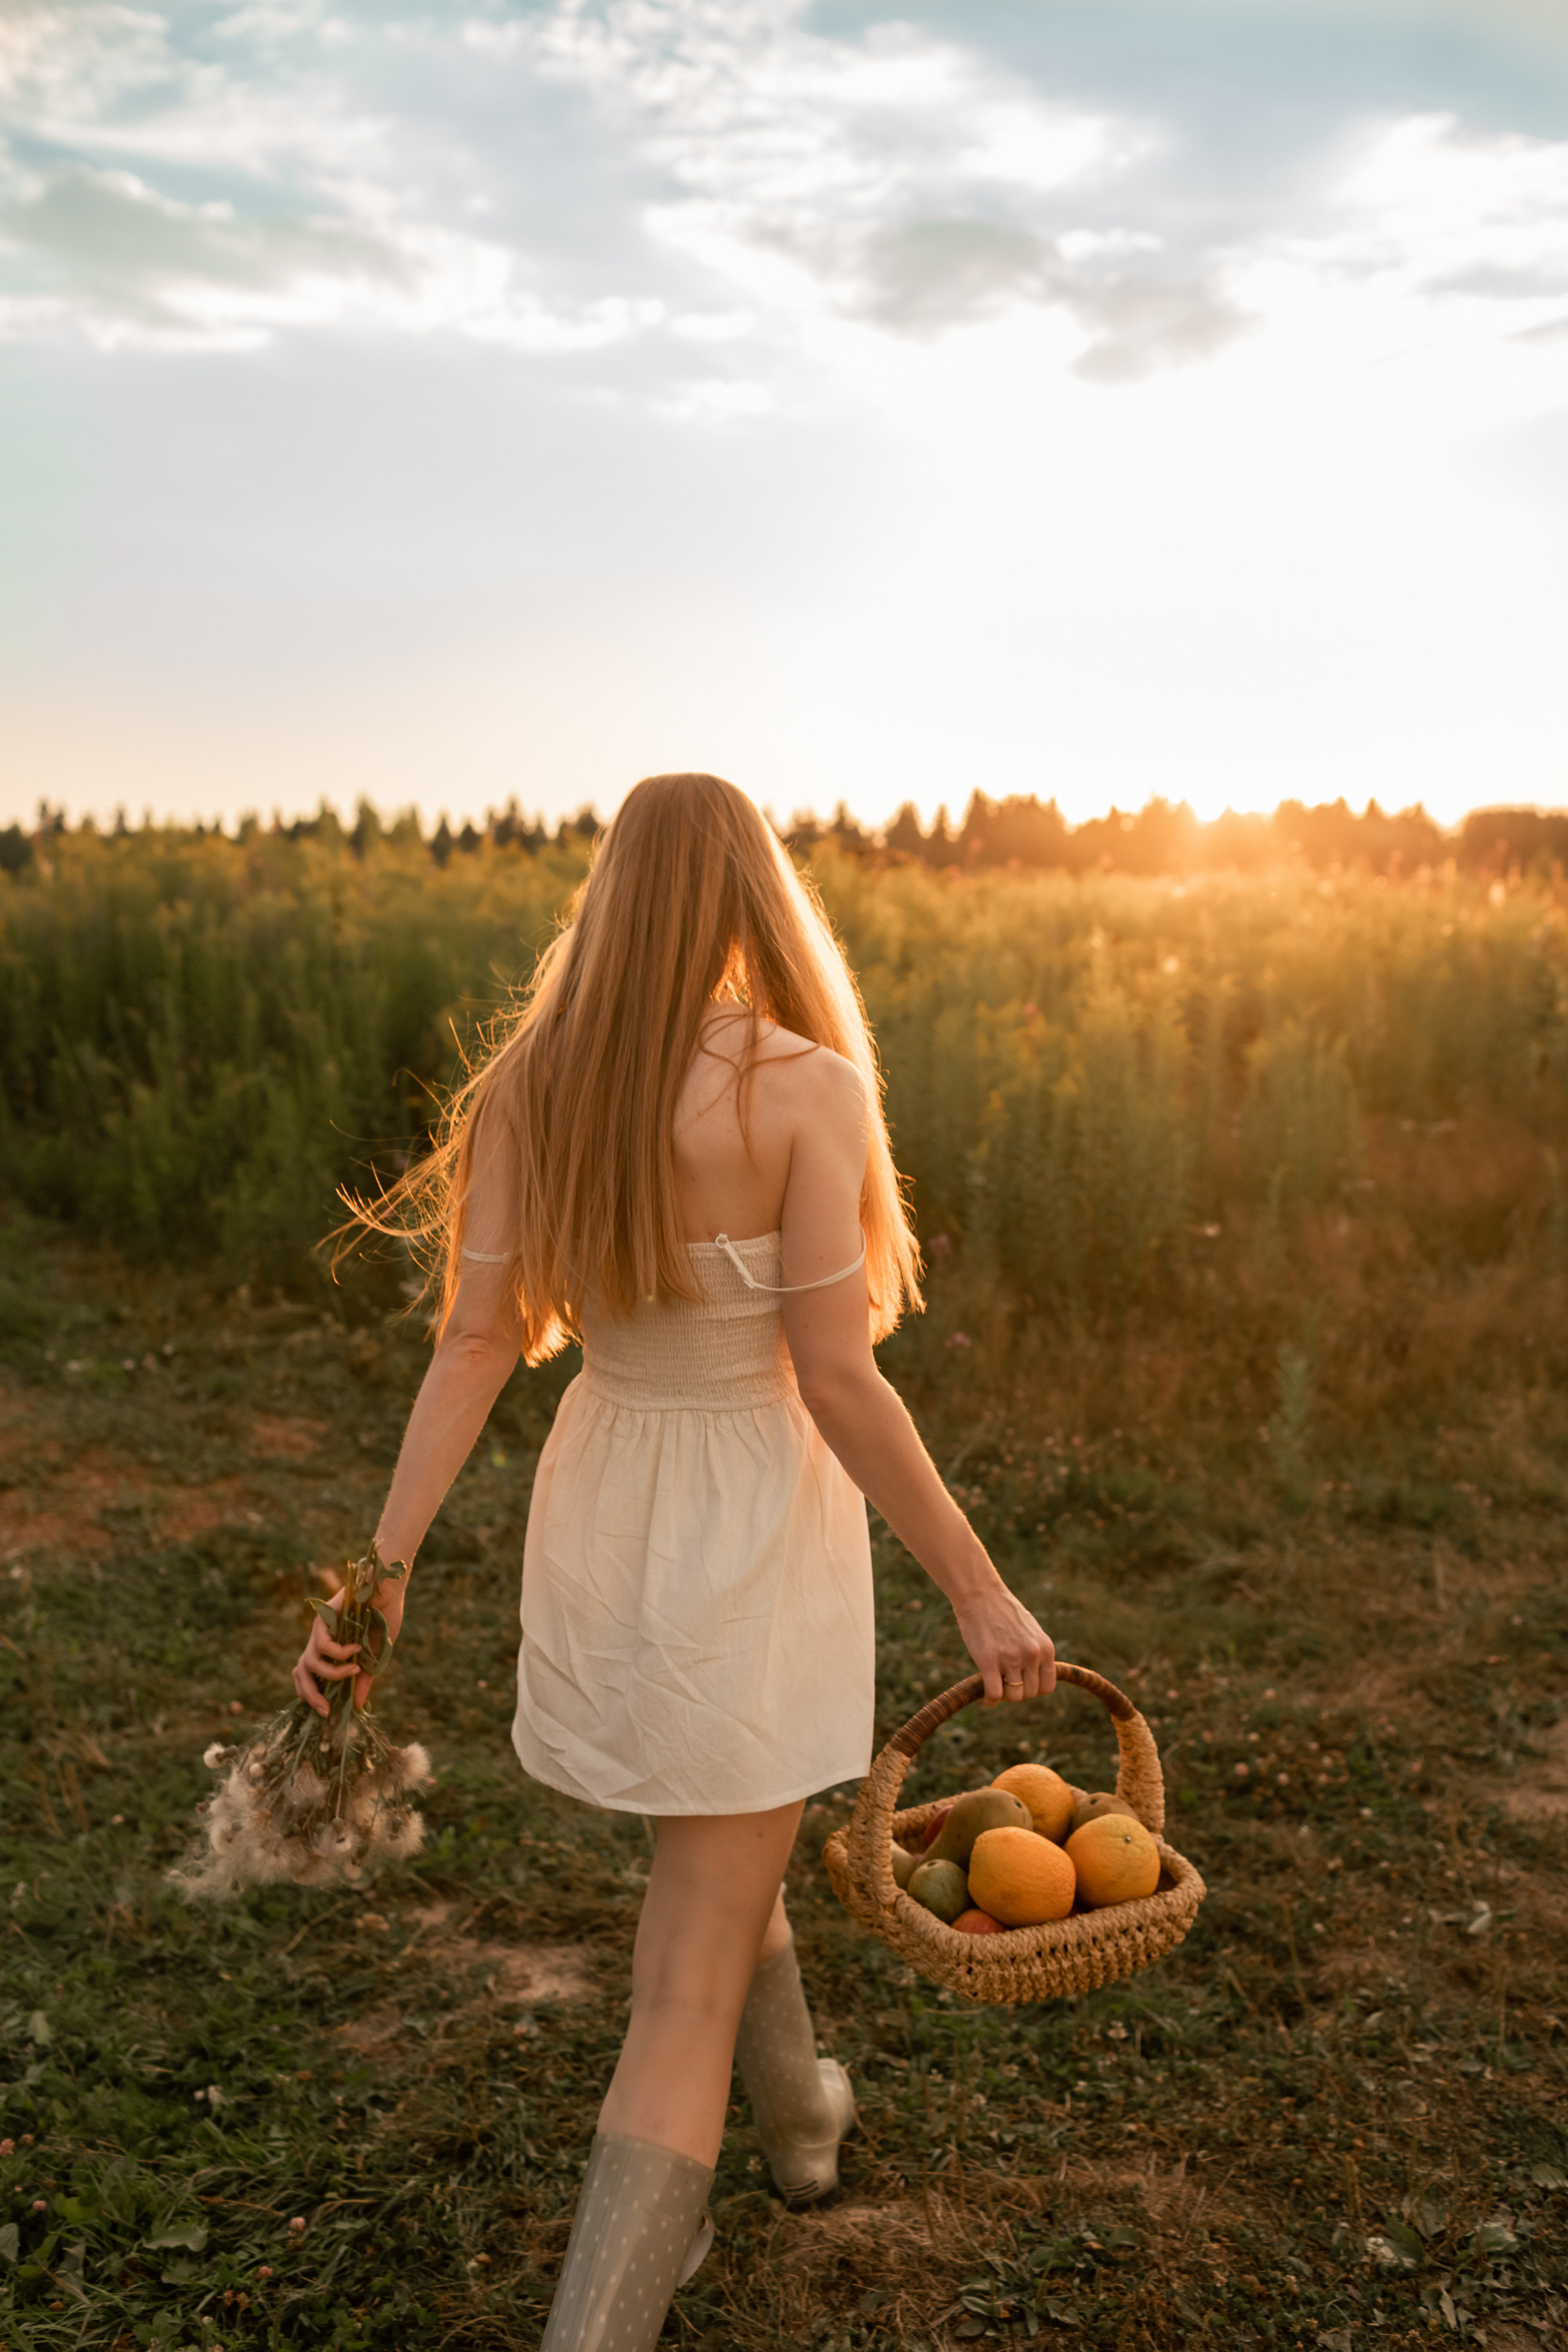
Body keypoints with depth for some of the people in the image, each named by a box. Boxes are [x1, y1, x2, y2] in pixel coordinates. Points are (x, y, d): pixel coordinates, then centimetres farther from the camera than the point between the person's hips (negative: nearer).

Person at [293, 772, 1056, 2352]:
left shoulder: (533, 1081, -5)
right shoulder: (806, 1086, -20)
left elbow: (475, 1340, -9)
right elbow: (835, 1381, -20)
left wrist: (377, 1569, -5)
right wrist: (977, 1588, -11)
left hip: (597, 1514, 6)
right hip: (753, 1540, -6)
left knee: (723, 1850, 32)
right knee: (690, 1985, 5)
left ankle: (800, 2120, 56)